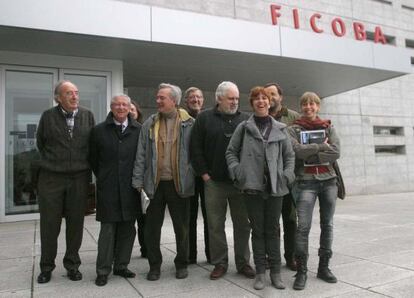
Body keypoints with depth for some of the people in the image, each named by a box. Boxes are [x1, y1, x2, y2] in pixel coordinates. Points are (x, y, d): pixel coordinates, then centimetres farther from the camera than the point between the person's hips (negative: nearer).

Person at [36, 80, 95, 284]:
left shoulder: (88, 116, 3)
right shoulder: (48, 116, -1)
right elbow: (40, 143, 11)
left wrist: (85, 166, 9)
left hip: (79, 178, 1)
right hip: (51, 178, -1)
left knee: (75, 223, 8)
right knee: (49, 224, 7)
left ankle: (72, 265, 24)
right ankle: (46, 267, 25)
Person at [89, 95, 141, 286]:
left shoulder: (139, 130, 3)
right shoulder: (99, 130, 3)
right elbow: (93, 158, 10)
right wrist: (103, 178, 10)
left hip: (131, 188, 2)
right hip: (108, 188, -1)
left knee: (128, 228, 8)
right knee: (107, 229, 1)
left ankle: (121, 265, 23)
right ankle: (103, 270, 13)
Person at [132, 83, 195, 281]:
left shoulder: (189, 124, -1)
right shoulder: (149, 124, 6)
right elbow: (141, 155, 5)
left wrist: (197, 177, -7)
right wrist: (138, 182, -1)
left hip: (179, 184, -2)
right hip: (154, 183, 2)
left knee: (181, 227, 10)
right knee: (152, 227, 9)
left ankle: (181, 264, 29)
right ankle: (154, 265, 26)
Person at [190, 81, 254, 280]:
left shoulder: (246, 119, 8)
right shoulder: (204, 118, 3)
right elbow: (196, 148, 0)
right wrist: (204, 173, -4)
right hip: (214, 182, -1)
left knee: (242, 224, 8)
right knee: (215, 225, 6)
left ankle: (243, 263, 22)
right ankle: (219, 263, 21)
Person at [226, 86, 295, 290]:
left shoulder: (280, 129, 9)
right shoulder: (243, 127, 4)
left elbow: (289, 155, 12)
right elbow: (231, 152, 6)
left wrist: (287, 175, 0)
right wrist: (237, 172, -6)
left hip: (275, 186, 1)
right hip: (252, 186, -1)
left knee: (272, 229, 9)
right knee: (257, 230, 7)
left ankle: (275, 272, 19)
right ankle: (260, 272, 17)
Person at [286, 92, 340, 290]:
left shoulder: (329, 128, 11)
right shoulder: (293, 129, 4)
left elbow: (336, 153, -5)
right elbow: (297, 150, -15)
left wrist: (309, 155, -10)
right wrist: (321, 146, -8)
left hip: (329, 181, 3)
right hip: (306, 182, -3)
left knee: (327, 224, 8)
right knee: (303, 226, -9)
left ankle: (324, 267, 21)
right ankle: (301, 271, 0)